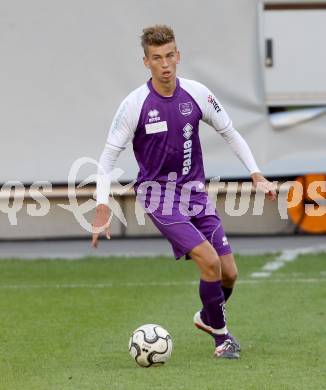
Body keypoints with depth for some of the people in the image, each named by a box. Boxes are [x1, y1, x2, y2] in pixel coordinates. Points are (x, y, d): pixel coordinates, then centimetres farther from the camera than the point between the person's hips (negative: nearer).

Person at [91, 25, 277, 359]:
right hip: (157, 194, -4)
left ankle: (207, 317, 33)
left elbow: (229, 133, 9)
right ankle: (221, 336, -1)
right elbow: (109, 156, -9)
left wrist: (257, 175, 2)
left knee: (229, 273, 1)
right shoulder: (135, 104, -14)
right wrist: (102, 209, -16)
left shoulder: (196, 94, -4)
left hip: (194, 191, 4)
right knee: (210, 261, -21)